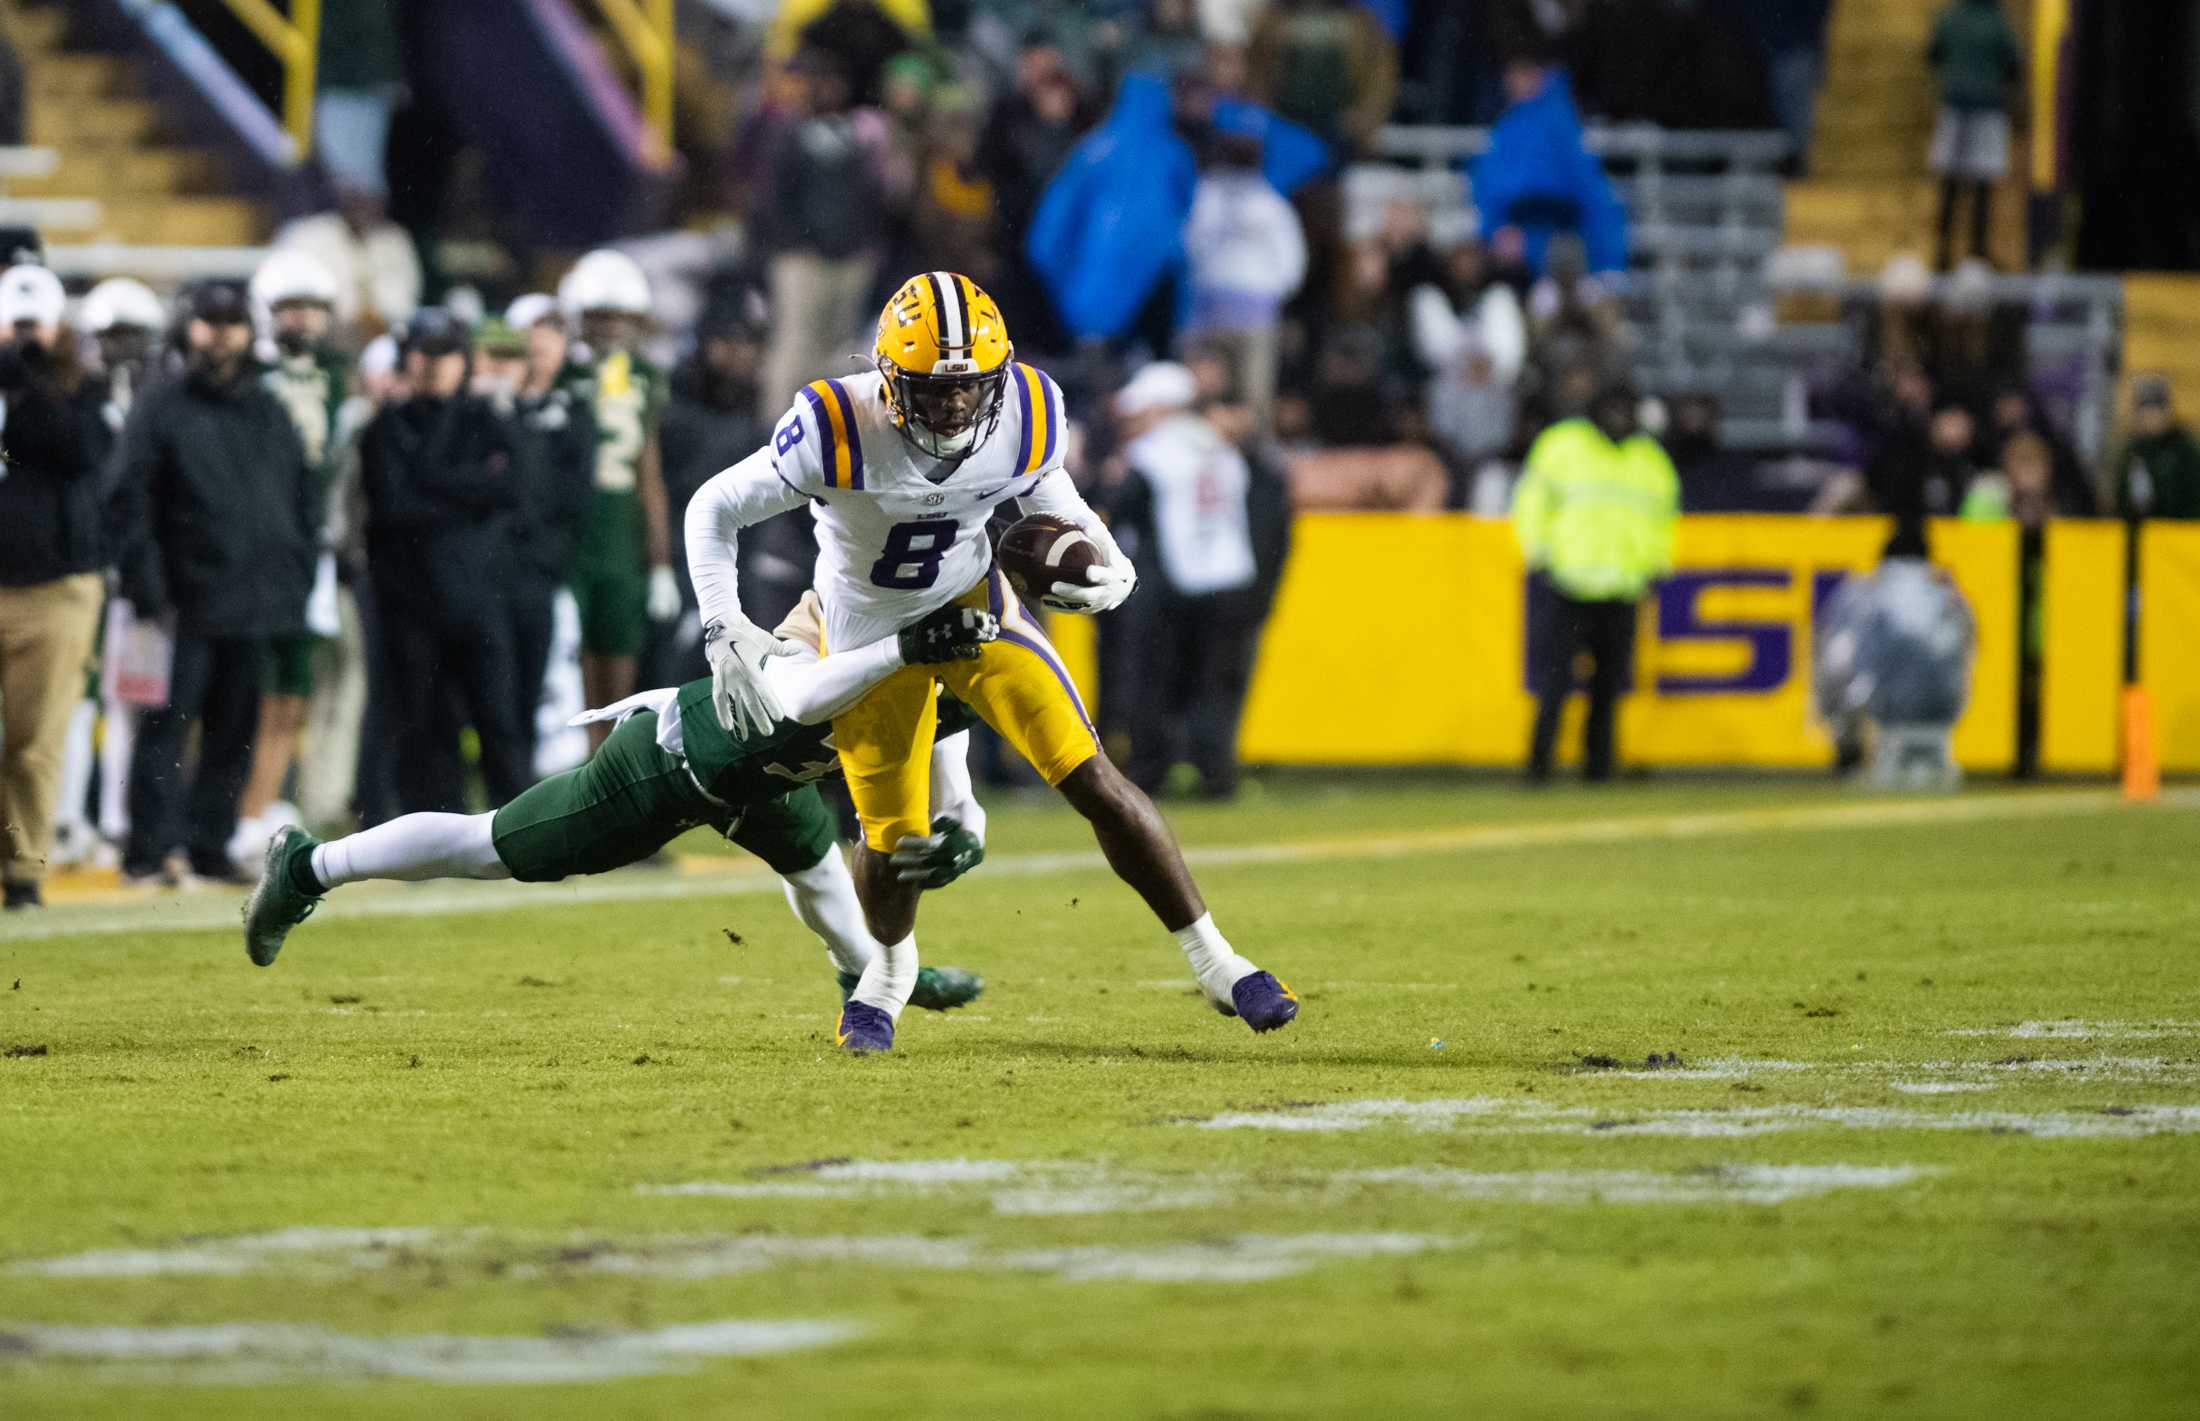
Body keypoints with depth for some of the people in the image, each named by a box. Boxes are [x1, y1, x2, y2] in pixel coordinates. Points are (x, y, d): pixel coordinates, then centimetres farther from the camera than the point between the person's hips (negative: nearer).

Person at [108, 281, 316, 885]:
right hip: (186, 602, -5)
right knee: (168, 725, -7)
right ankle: (149, 849, -6)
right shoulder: (159, 408, 0)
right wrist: (146, 586, -13)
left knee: (234, 731, 7)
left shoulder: (270, 412, 16)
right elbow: (131, 502, -6)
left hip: (255, 602, 5)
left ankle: (210, 846, 13)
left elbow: (303, 499, 20)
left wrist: (297, 574, 9)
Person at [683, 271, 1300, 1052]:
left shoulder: (1026, 417, -20)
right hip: (869, 631, -2)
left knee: (1096, 782, -8)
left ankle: (1215, 964, 3)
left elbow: (1045, 489, 5)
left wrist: (1105, 563, -13)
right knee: (894, 841, -1)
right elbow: (713, 511, -18)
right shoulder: (841, 431, -30)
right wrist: (725, 632, -26)